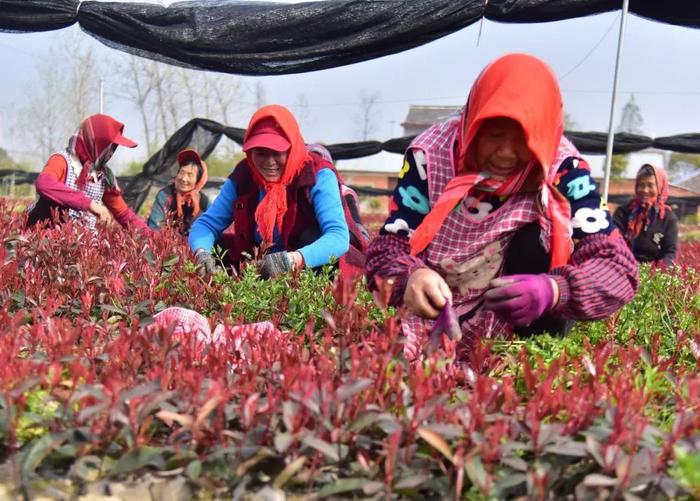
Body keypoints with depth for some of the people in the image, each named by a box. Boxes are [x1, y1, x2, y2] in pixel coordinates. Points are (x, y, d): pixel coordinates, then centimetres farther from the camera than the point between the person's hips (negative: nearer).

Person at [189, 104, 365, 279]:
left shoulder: (318, 177, -18)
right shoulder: (242, 177, -5)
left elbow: (340, 237, -32)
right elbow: (207, 223, -3)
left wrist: (292, 260, -48)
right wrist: (202, 252, -27)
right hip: (257, 274, 3)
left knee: (313, 237, -31)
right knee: (214, 246, -12)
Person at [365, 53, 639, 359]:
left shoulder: (561, 168, -15)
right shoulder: (431, 153, -14)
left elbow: (617, 266, -21)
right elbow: (388, 246, -15)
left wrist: (553, 290, -42)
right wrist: (410, 276, -40)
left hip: (519, 322, 1)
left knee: (534, 239, -27)